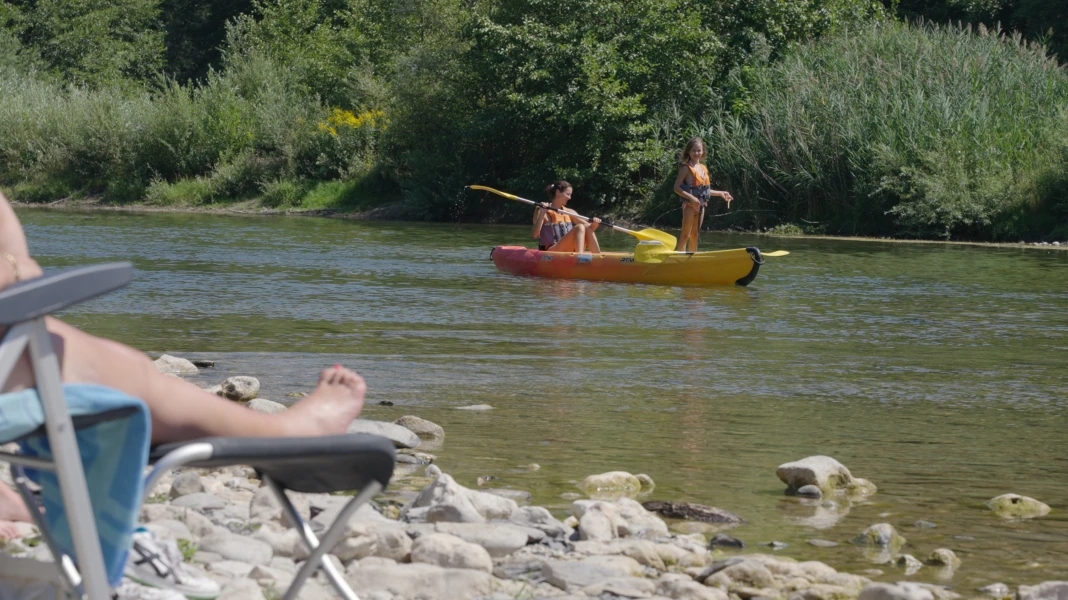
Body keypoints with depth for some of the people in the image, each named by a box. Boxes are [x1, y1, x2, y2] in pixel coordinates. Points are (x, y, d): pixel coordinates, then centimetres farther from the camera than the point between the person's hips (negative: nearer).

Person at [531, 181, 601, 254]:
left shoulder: (569, 212, 15)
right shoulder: (543, 211, -2)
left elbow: (589, 227, 11)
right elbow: (535, 234, -15)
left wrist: (594, 224, -12)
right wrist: (542, 214, -25)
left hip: (568, 252, 6)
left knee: (588, 229, -15)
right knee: (579, 228, -24)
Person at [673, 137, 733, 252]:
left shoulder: (703, 168, 11)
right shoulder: (686, 168, -9)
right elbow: (677, 187, -15)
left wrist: (720, 193, 16)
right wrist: (691, 198, -25)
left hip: (701, 205, 7)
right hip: (689, 205, -7)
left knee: (694, 235, 12)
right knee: (685, 235, -8)